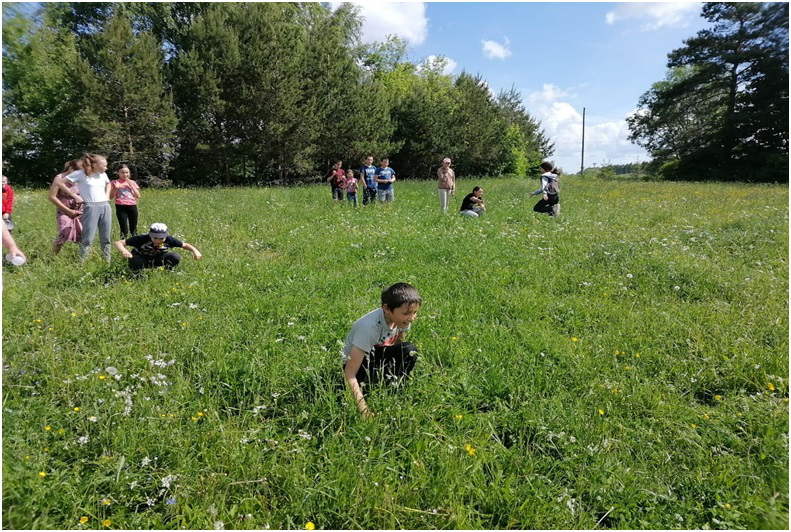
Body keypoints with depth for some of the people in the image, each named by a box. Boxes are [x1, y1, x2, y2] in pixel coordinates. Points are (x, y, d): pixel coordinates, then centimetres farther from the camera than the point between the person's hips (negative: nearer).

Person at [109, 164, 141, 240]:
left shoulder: (132, 182, 10)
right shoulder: (114, 182, 5)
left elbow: (138, 196, 3)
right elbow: (111, 197, 2)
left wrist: (131, 186, -5)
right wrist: (115, 188, -13)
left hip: (132, 207, 2)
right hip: (121, 208, -2)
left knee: (133, 229, 6)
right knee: (124, 230, -5)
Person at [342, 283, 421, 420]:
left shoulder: (401, 319, -19)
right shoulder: (369, 326, -36)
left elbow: (398, 348, 1)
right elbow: (350, 374, -36)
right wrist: (364, 410, -42)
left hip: (377, 354, 5)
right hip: (355, 361, -5)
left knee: (410, 351, -23)